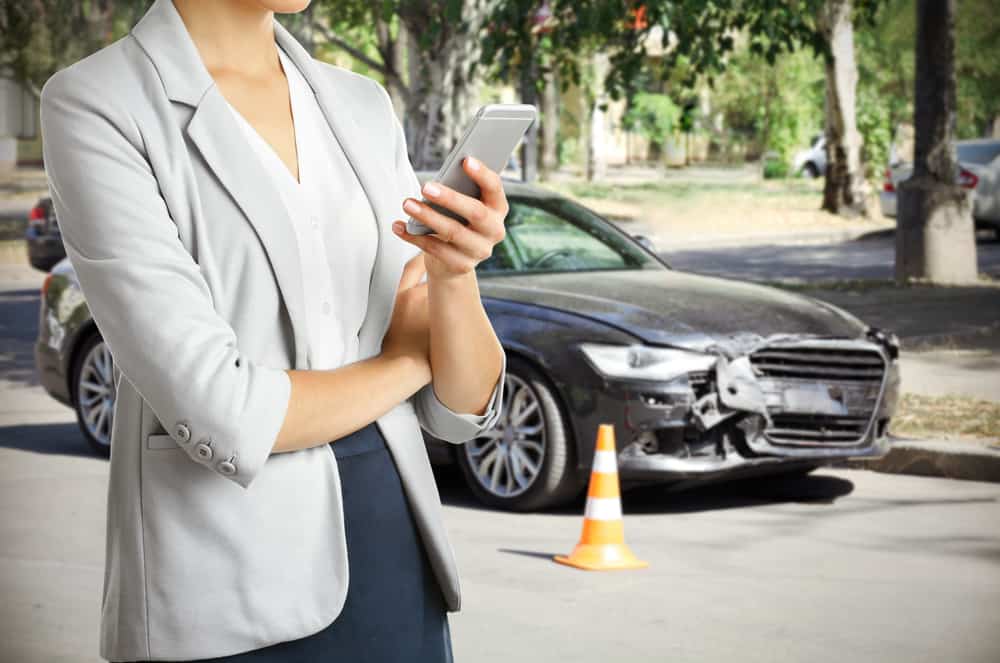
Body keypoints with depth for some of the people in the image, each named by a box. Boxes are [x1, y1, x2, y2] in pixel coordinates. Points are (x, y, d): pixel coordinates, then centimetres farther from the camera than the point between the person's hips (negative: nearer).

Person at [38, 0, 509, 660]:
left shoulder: (363, 110, 9)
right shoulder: (95, 107, -10)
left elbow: (463, 405, 5)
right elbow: (219, 417, -19)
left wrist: (456, 272, -16)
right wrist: (405, 358, -2)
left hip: (393, 574, 6)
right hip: (227, 606, -5)